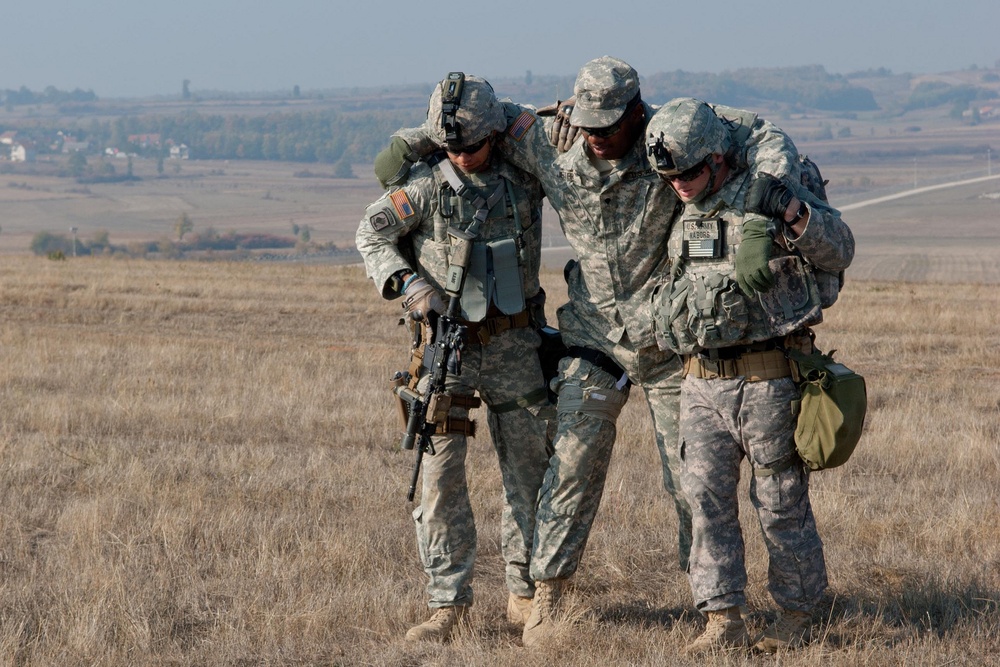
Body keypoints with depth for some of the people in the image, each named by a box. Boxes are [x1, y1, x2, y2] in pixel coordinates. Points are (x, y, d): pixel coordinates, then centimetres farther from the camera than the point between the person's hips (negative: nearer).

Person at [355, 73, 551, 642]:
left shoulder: (526, 172, -4)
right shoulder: (427, 184, -8)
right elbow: (372, 233, 5)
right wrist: (408, 284, -10)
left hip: (515, 343, 2)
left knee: (530, 471, 6)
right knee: (441, 473, -6)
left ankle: (525, 595, 19)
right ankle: (449, 603, -2)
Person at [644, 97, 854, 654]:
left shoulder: (766, 199, -8)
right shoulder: (684, 218, 12)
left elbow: (839, 254, -10)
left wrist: (801, 219, -26)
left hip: (768, 382, -6)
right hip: (703, 383, 6)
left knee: (782, 504, 3)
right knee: (707, 498, -1)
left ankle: (798, 615, 16)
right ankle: (724, 621, 2)